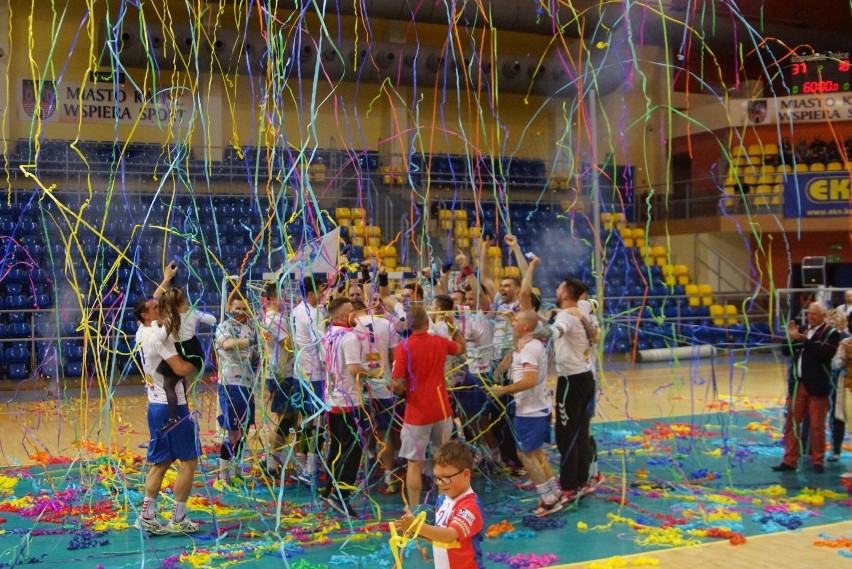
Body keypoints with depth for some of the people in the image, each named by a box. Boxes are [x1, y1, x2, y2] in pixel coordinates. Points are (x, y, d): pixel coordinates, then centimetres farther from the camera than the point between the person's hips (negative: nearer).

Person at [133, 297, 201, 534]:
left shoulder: (142, 333, 9)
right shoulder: (159, 336, -18)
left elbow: (153, 300, 28)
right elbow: (180, 369, -25)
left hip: (156, 405, 9)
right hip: (172, 407, -9)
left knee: (161, 461, 14)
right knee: (189, 459, 1)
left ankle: (147, 516, 12)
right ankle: (178, 520, 4)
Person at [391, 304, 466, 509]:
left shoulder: (404, 347, -15)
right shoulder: (440, 342, -2)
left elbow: (397, 384, -19)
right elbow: (461, 348, 21)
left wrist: (402, 392, 3)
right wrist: (452, 325, 30)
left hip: (416, 413, -4)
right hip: (442, 410, 4)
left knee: (414, 463, 2)